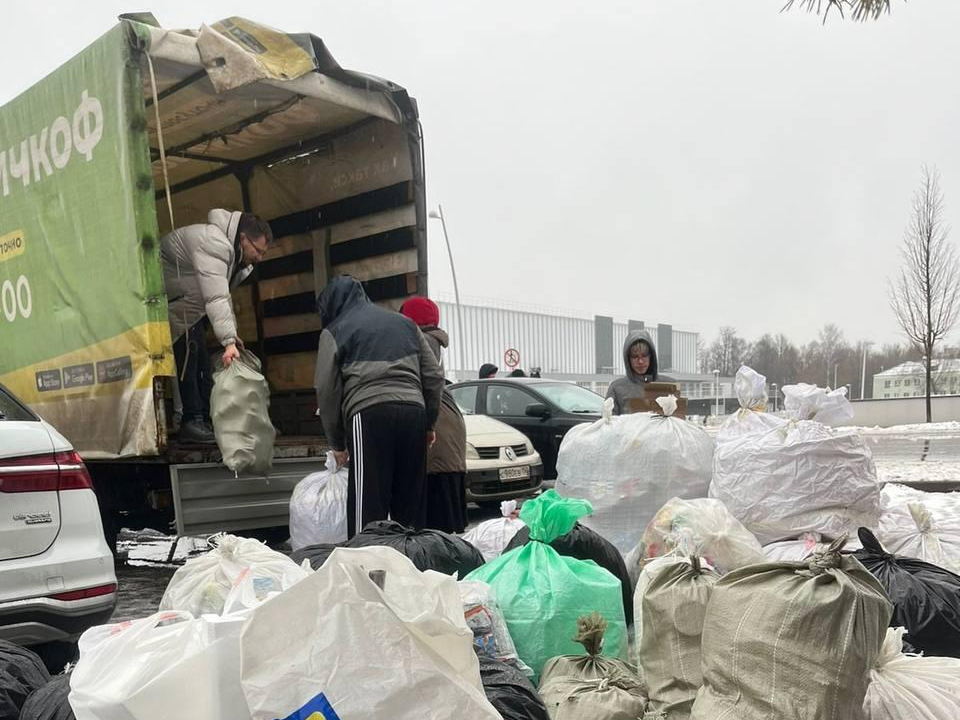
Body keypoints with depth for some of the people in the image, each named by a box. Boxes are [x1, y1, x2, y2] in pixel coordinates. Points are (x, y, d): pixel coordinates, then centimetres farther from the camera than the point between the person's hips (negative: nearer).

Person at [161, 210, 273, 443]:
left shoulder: (231, 250, 1)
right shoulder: (213, 244, -32)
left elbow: (223, 295, 6)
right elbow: (216, 298, -41)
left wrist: (232, 333, -2)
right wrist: (228, 340, -47)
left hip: (190, 297, 10)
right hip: (171, 298, -10)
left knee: (202, 359, 7)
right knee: (189, 349, -19)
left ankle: (208, 418, 11)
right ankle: (192, 421, -18)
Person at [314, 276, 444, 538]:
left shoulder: (334, 331, 12)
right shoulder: (404, 322, 24)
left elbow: (327, 391, 8)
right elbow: (434, 376, 18)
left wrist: (337, 442, 16)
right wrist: (429, 423, 24)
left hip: (369, 414, -4)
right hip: (414, 411, 4)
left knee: (368, 506, -4)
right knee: (412, 502, 11)